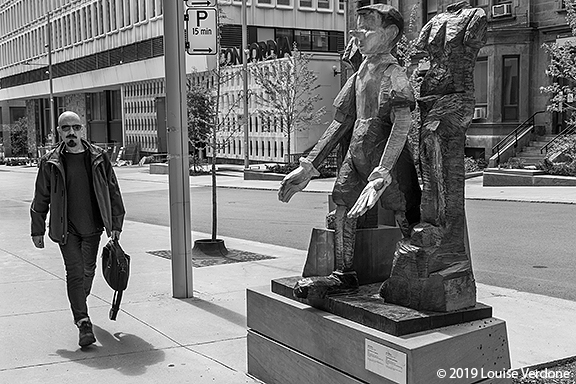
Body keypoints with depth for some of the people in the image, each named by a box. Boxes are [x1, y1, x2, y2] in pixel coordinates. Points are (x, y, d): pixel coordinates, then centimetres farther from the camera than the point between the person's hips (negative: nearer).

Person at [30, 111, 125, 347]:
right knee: (75, 272, -10)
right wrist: (38, 230, 6)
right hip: (66, 228, -2)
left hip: (93, 227, 2)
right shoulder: (50, 163, -2)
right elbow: (41, 199, 5)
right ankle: (83, 323, -8)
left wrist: (116, 223, 4)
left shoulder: (98, 158, 1)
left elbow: (113, 192, 6)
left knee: (88, 271, 13)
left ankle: (78, 305, 40)